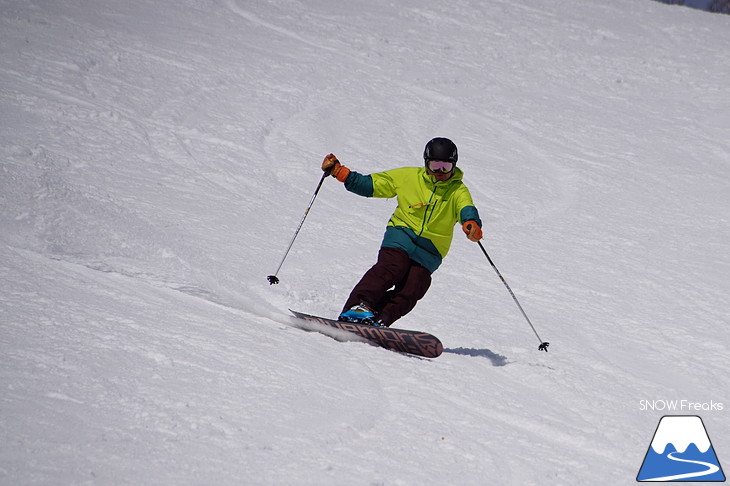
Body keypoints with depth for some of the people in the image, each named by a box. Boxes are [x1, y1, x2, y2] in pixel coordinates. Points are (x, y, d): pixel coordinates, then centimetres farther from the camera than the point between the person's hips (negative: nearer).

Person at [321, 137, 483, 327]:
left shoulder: (458, 191, 5)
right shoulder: (408, 177, 8)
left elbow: (467, 210, -16)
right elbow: (369, 185, 13)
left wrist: (472, 225, -41)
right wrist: (338, 171, 4)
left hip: (429, 250, 1)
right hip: (402, 235, -1)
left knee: (410, 292, -19)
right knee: (392, 268, -29)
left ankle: (376, 323, -28)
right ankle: (359, 306, -38)